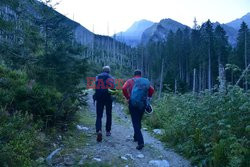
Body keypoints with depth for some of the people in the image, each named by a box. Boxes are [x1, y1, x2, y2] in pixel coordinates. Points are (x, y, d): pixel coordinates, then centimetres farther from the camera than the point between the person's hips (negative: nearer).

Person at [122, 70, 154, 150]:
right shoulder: (146, 82, 12)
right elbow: (152, 90, 5)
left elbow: (124, 88, -12)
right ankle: (136, 137, 35)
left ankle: (140, 142, -13)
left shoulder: (131, 81, 5)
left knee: (135, 123, -2)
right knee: (138, 121, 21)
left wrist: (127, 97, -2)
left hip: (133, 103, -3)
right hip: (143, 104, 3)